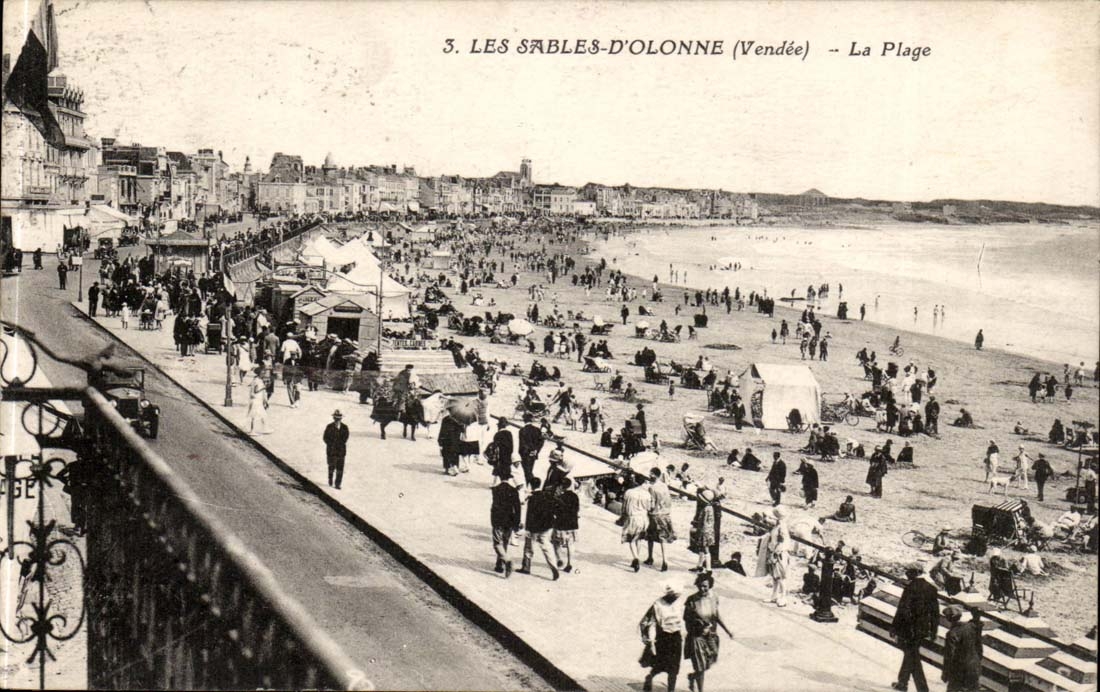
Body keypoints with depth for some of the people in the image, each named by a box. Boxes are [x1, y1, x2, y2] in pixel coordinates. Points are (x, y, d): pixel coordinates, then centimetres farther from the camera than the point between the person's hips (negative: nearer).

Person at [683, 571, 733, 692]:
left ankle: (692, 676, 47)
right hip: (697, 637, -4)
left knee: (708, 664, 17)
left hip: (711, 636, 4)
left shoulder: (713, 597, -7)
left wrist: (727, 630, 6)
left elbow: (717, 614, 6)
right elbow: (686, 620, -9)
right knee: (701, 667, 0)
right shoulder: (692, 600, -19)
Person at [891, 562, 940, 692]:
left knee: (912, 657, -1)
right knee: (910, 654, 22)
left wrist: (894, 627, -10)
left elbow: (902, 610, -17)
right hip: (923, 630, 7)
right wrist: (933, 631, 18)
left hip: (910, 629, -7)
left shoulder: (911, 588, -17)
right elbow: (935, 611, 10)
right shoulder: (931, 589, 4)